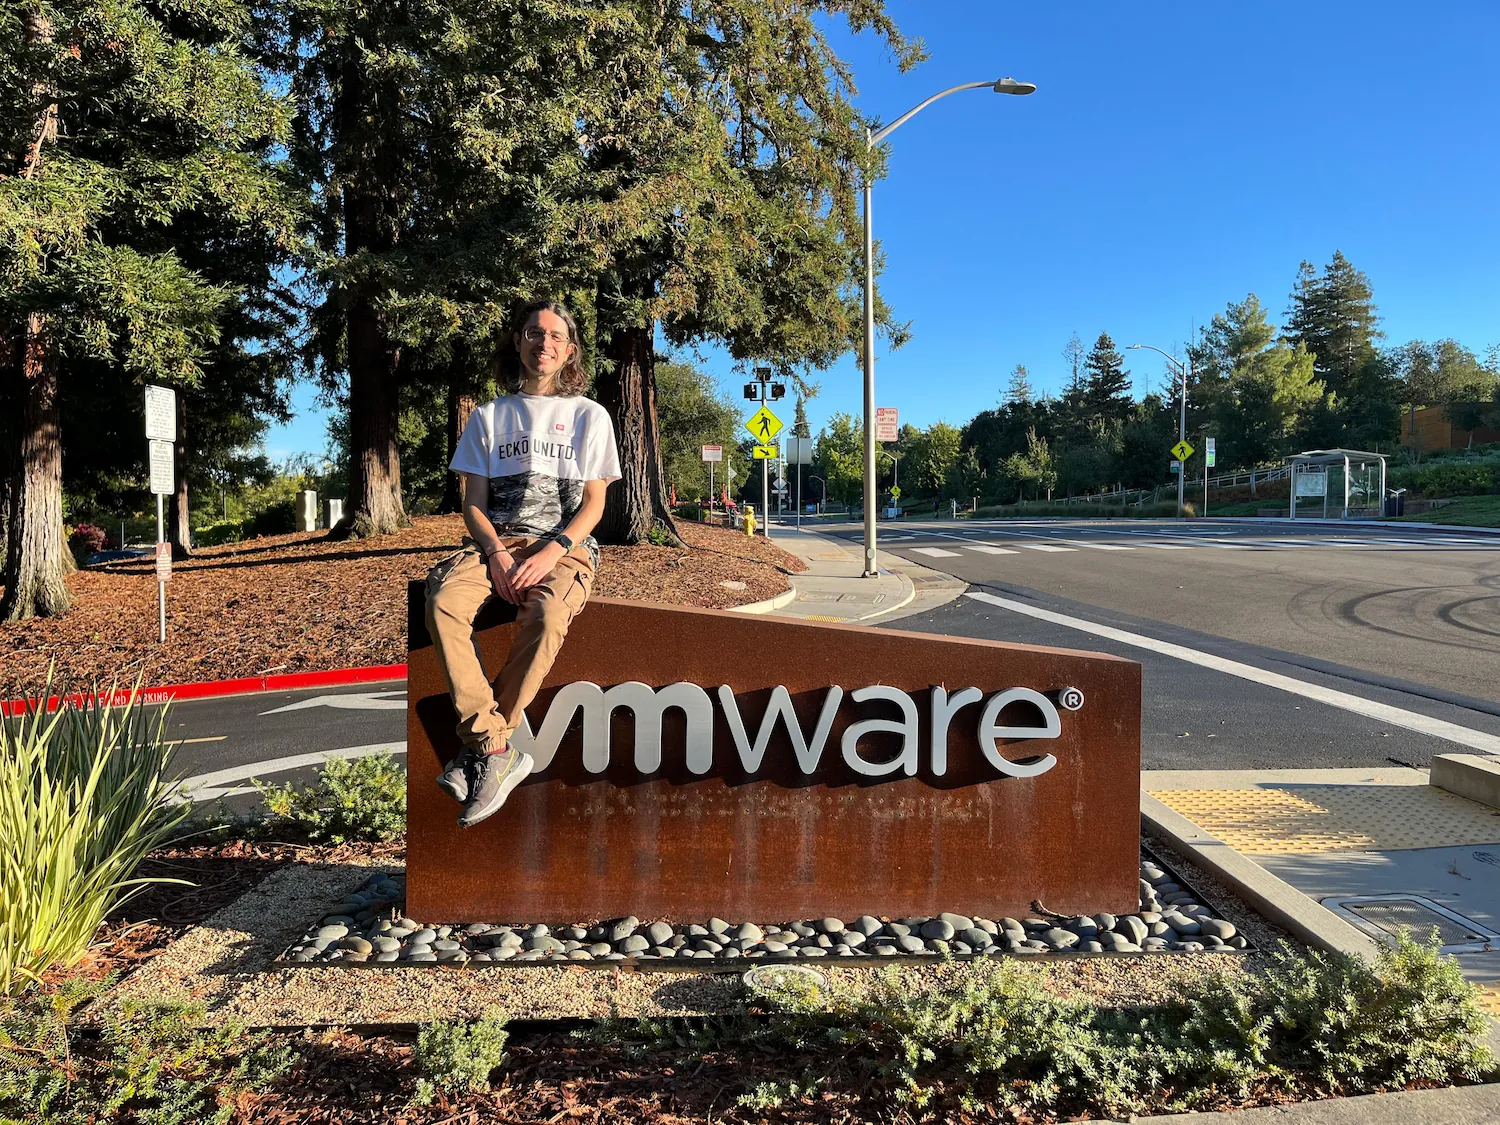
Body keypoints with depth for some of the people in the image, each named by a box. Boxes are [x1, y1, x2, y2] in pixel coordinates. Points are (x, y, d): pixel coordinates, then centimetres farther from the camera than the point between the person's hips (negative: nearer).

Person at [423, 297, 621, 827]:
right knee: (442, 602, -32)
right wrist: (496, 552, -12)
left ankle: (480, 746, -25)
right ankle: (497, 751, -31)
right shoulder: (489, 416, 16)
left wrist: (551, 553, -14)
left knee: (546, 616, -38)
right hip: (497, 540, 2)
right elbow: (473, 502, 9)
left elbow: (593, 503, 4)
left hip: (566, 544, -2)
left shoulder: (589, 416, 11)